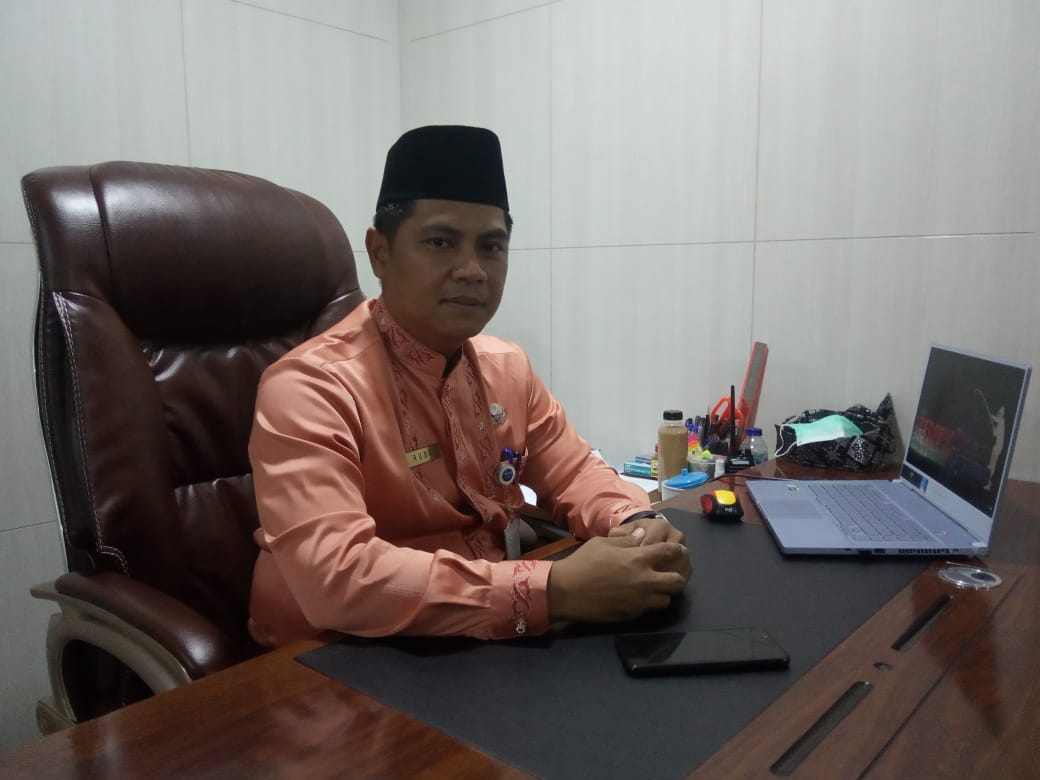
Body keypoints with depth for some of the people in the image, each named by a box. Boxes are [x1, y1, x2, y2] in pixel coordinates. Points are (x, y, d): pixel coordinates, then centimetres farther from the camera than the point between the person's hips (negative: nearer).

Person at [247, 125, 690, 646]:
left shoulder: (506, 367, 2)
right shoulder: (309, 387, -20)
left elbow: (574, 471, 9)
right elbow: (336, 577, -31)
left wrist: (638, 524, -13)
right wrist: (554, 590, -33)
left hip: (487, 641, 6)